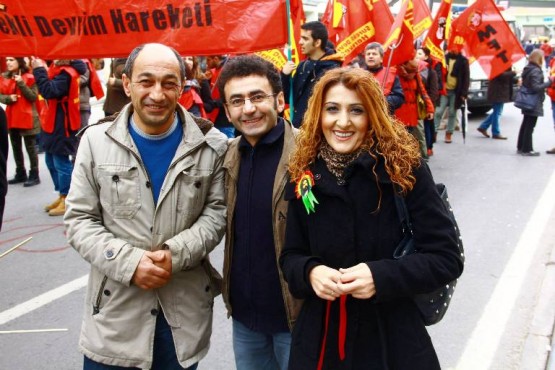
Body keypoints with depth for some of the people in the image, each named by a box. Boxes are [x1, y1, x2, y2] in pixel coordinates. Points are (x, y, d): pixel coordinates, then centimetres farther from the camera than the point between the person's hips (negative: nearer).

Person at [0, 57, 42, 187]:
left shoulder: (29, 77, -10)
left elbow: (34, 97, -15)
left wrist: (21, 84, -23)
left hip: (27, 118, -7)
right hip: (11, 118, 7)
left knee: (30, 147, 0)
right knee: (16, 147, 14)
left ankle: (34, 176, 6)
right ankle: (20, 174, 25)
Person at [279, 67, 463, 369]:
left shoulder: (405, 169, -12)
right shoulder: (305, 176, -2)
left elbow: (446, 257, -10)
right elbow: (291, 255, 6)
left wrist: (381, 276, -24)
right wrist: (310, 272, -17)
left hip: (393, 340, -2)